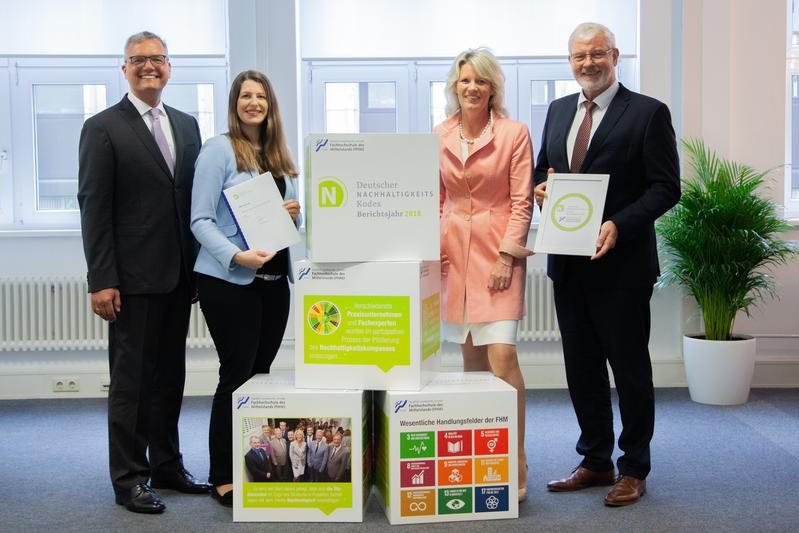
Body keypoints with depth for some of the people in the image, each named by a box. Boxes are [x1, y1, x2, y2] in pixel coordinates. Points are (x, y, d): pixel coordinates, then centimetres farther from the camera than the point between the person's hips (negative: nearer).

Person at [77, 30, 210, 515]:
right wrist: (102, 280, -14)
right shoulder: (103, 128, -4)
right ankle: (129, 479, 11)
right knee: (131, 379, 1)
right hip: (134, 276, -6)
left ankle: (167, 465, 27)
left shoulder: (187, 125, 13)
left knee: (170, 376, 14)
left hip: (179, 275, 6)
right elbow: (94, 207, -9)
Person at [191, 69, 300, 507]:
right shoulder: (219, 149, -5)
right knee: (237, 375, -4)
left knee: (261, 372, 10)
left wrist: (295, 212, -1)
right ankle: (223, 478, 7)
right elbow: (201, 220, -10)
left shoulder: (279, 155, 15)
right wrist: (236, 256, -25)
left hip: (274, 278, 6)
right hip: (230, 279, -6)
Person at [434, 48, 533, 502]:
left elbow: (522, 202, -5)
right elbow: (435, 200, 14)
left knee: (502, 354, -13)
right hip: (454, 252, 4)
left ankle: (515, 463, -4)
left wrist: (507, 255, -12)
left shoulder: (515, 133, -3)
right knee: (471, 357, 9)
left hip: (498, 251, -4)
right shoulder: (440, 136, 10)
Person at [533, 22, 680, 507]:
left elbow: (666, 187, -10)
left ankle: (633, 471, 17)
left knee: (630, 367, 4)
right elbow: (544, 170, 22)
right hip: (569, 262, 6)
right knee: (582, 367, 13)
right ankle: (596, 462, 27)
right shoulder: (559, 111, 13)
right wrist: (541, 186, -1)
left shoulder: (648, 113, -6)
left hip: (622, 262, -6)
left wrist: (620, 225, -23)